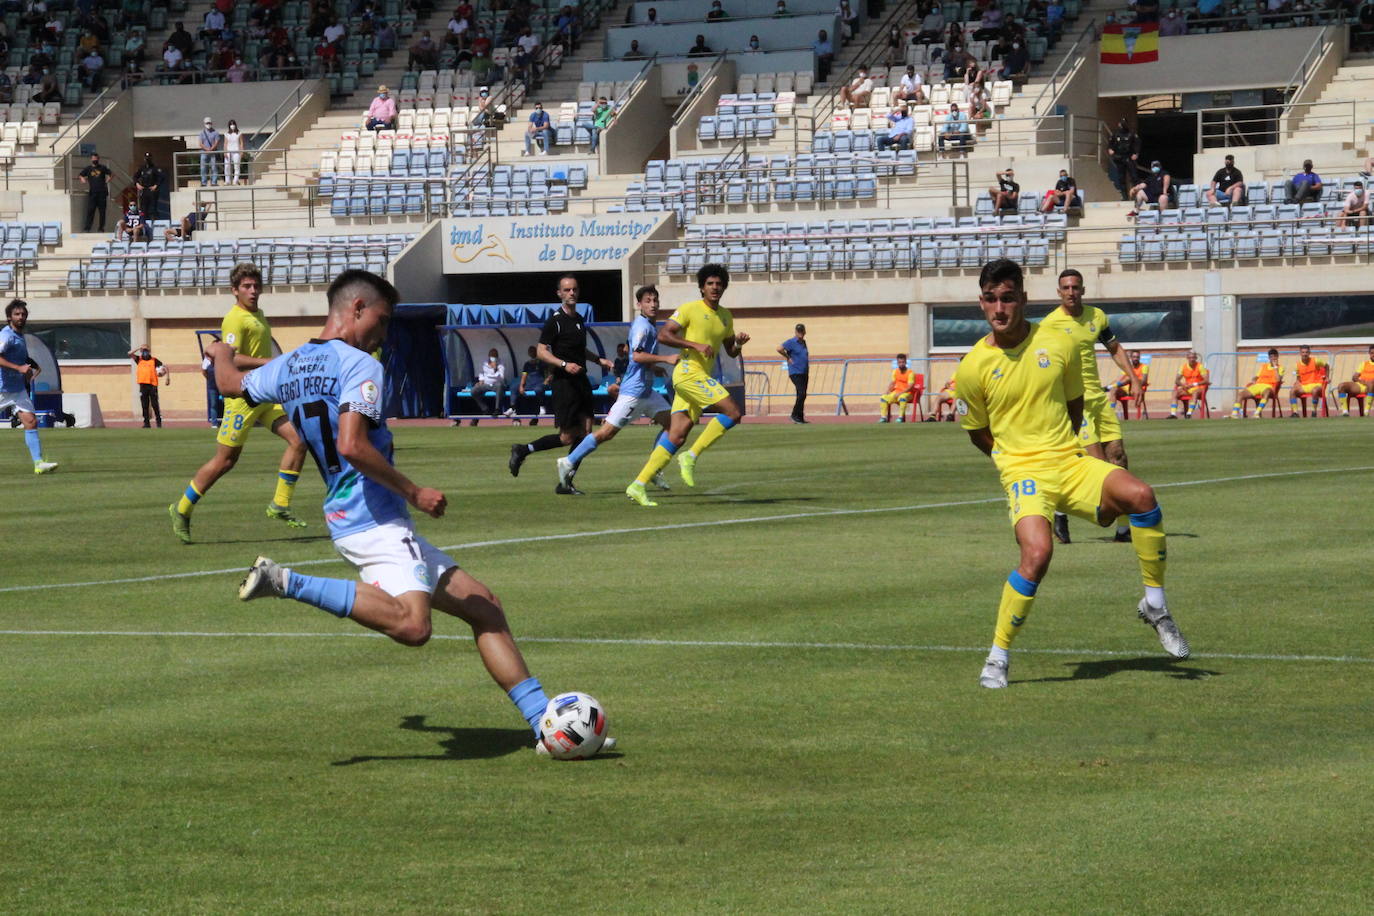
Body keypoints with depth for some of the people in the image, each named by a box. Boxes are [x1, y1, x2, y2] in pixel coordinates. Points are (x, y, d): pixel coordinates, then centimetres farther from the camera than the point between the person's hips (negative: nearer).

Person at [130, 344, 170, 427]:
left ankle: (159, 421, 6)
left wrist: (167, 377, 0)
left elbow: (165, 367, 10)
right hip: (143, 385, 3)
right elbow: (130, 354, 4)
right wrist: (139, 349, 6)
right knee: (144, 406, 4)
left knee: (155, 405, -3)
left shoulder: (154, 360, 9)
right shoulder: (139, 360, 15)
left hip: (152, 385, -3)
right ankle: (146, 423, 8)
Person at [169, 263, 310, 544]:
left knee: (298, 439, -7)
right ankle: (182, 510, 12)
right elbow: (231, 358, -24)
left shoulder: (258, 315, 17)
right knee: (225, 460, -3)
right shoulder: (235, 319, -13)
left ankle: (280, 505, 0)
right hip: (243, 395, -9)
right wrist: (268, 362, -28)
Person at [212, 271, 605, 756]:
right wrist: (414, 492, -14)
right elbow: (351, 445, -24)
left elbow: (232, 384, 35)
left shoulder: (289, 366, 15)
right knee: (411, 625, -35)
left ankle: (544, 720, 9)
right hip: (373, 521, -10)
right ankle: (287, 583, -24)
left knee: (484, 608, 12)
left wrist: (223, 355, 58)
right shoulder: (360, 366, -10)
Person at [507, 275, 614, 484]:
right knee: (567, 437, -8)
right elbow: (541, 351, -13)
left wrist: (599, 360, 23)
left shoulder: (579, 320, 16)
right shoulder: (555, 321, -10)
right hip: (563, 383, -8)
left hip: (581, 381, 8)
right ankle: (522, 450, 7)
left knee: (585, 432, -1)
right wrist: (564, 364, -24)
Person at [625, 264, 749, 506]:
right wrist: (696, 345, -19)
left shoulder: (725, 316, 18)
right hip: (688, 372, -8)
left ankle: (638, 486, 0)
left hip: (701, 377, 8)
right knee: (733, 412, -17)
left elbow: (730, 352, 26)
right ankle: (691, 457, -10)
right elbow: (663, 335, -11)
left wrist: (739, 343, 3)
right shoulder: (690, 309, -5)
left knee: (677, 436, 0)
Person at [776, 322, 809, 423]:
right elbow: (779, 349, -20)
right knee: (802, 393, -17)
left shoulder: (803, 342, 16)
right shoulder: (791, 342, -7)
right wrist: (788, 358, -11)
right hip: (795, 372, -8)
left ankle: (800, 417, 12)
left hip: (804, 373, 8)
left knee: (802, 396, 8)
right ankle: (795, 415, -8)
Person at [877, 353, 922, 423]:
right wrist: (888, 391, -4)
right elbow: (892, 383, 15)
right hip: (897, 392, 6)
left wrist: (900, 393, -26)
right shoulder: (895, 371, 8)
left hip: (907, 393, -6)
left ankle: (901, 417, -38)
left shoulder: (910, 372, -11)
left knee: (902, 397, -41)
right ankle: (884, 417, -15)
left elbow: (910, 387, -18)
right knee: (884, 398, -14)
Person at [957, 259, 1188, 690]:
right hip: (1023, 473, -3)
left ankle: (1155, 604, -7)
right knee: (1037, 553, -29)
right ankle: (998, 655, -9)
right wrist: (1021, 457, 10)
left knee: (1140, 495, -26)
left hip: (1070, 462, 3)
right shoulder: (973, 367, -2)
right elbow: (978, 433, 12)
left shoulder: (1059, 345, 4)